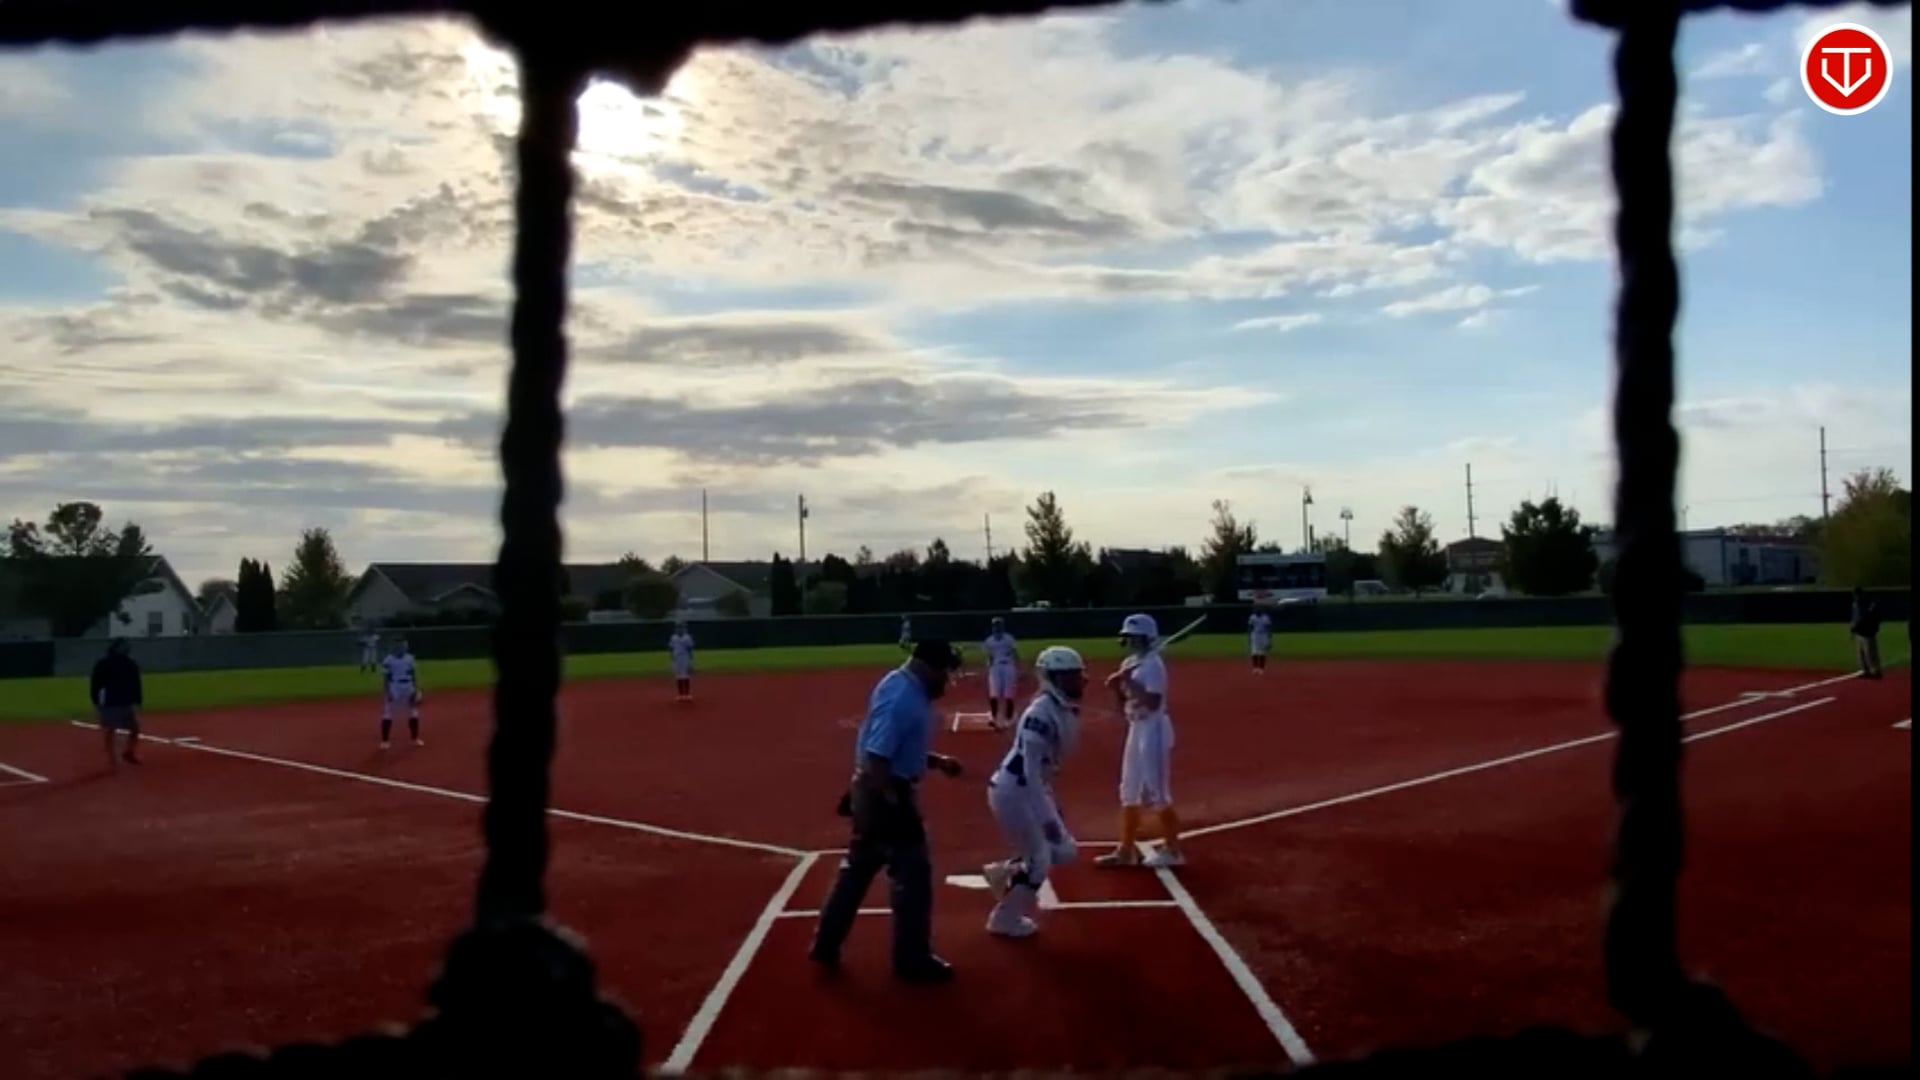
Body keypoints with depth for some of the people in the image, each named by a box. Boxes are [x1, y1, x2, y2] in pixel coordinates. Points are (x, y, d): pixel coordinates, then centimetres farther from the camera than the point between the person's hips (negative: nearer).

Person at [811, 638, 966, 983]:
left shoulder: (906, 687, 7)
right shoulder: (902, 697, -25)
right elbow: (876, 758, -29)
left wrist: (936, 761, 11)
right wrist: (894, 806, -24)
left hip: (873, 791, 10)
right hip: (885, 793, -10)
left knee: (857, 867, 19)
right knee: (913, 873, 3)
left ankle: (826, 945, 29)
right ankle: (912, 958, 17)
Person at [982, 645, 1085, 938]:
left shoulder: (1067, 711, 4)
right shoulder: (1042, 712, -25)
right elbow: (1030, 769, -28)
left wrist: (1052, 804, 20)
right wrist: (1047, 817, -30)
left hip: (1029, 790, 9)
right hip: (1012, 791, -9)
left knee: (1064, 851, 12)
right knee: (1040, 858, 2)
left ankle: (1006, 872, 29)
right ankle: (1006, 918, 21)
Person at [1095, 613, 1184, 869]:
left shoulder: (1153, 665, -17)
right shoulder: (1128, 664, 10)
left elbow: (1153, 702, -26)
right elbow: (1124, 705, 14)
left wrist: (1129, 683, -23)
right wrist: (1117, 688, -4)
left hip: (1153, 730, -10)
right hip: (1135, 729, 10)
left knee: (1156, 793, -3)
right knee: (1129, 792, 14)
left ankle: (1172, 850, 10)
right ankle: (1126, 850, 22)